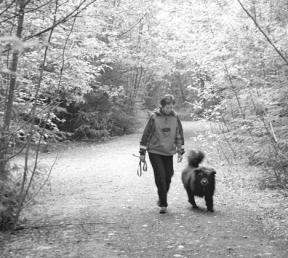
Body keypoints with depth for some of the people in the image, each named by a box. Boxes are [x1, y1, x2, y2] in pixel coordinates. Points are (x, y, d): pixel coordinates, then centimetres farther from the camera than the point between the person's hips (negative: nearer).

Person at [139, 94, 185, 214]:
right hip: (155, 152, -3)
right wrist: (142, 152, -3)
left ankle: (162, 199, 30)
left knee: (168, 177, 7)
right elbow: (146, 135, -4)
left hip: (169, 153, 3)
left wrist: (180, 152, 8)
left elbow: (179, 135, 10)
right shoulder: (154, 117, -10)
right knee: (160, 177, -9)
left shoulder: (175, 117, 0)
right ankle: (163, 204, -3)